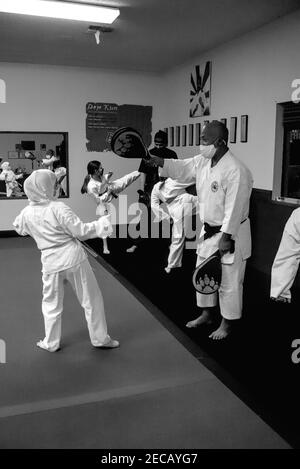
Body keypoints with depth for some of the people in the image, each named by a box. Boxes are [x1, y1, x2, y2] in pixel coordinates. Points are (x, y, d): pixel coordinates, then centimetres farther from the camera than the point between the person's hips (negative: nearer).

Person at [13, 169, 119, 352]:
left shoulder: (27, 213, -1)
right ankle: (100, 338, 23)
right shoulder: (58, 208, -16)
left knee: (52, 303, 20)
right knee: (91, 299, 12)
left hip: (51, 261, 3)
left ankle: (51, 343, 30)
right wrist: (103, 223, -3)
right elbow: (80, 231, -14)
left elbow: (19, 229, 21)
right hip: (73, 257, -3)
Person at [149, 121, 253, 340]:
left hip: (230, 234, -8)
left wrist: (226, 238, -22)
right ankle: (207, 314, 39)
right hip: (208, 230, 9)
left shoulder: (236, 171, -25)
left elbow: (234, 208, -24)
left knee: (229, 281, 6)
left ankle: (227, 323, 25)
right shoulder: (202, 161, 1)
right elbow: (181, 168, 5)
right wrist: (155, 160, -12)